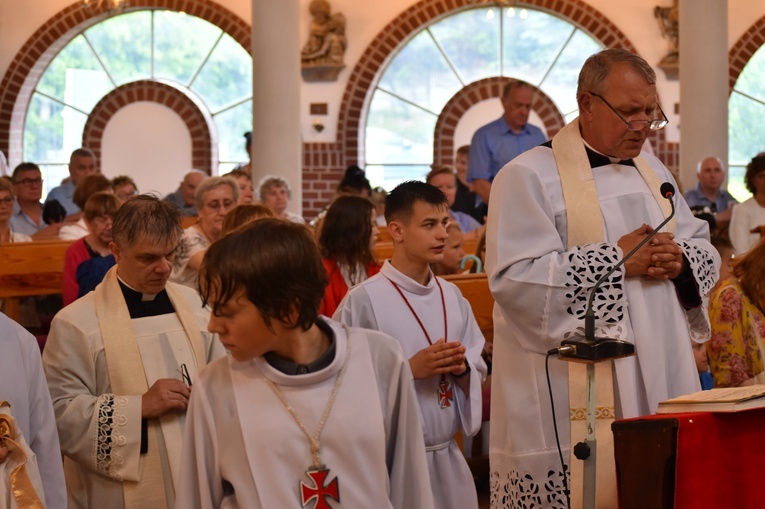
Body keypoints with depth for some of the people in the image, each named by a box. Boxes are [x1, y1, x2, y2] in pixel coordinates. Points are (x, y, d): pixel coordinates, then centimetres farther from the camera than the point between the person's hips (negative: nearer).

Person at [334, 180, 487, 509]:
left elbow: (478, 375, 10)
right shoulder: (364, 300, -12)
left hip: (447, 456, 5)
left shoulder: (452, 296, 5)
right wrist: (412, 369, -20)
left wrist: (461, 368, -10)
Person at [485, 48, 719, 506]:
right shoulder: (530, 176, -6)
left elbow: (706, 252, 18)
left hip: (661, 382, 7)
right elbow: (515, 277, -18)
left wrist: (681, 261, -6)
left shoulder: (652, 171, 17)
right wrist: (616, 261, -18)